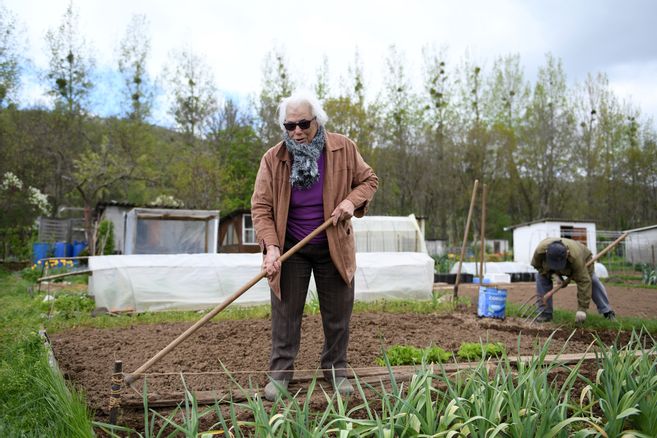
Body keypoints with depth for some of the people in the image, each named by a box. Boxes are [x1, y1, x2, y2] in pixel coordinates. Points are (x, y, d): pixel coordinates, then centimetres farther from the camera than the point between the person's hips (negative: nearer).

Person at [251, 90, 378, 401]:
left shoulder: (344, 149, -8)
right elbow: (261, 207, -11)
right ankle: (279, 373, 19)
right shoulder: (273, 159, -11)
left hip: (334, 248, 1)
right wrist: (271, 246, -25)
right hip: (290, 249, -1)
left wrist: (352, 200, -17)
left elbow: (369, 180, 5)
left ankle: (336, 370, 28)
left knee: (337, 314, 10)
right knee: (285, 313, 4)